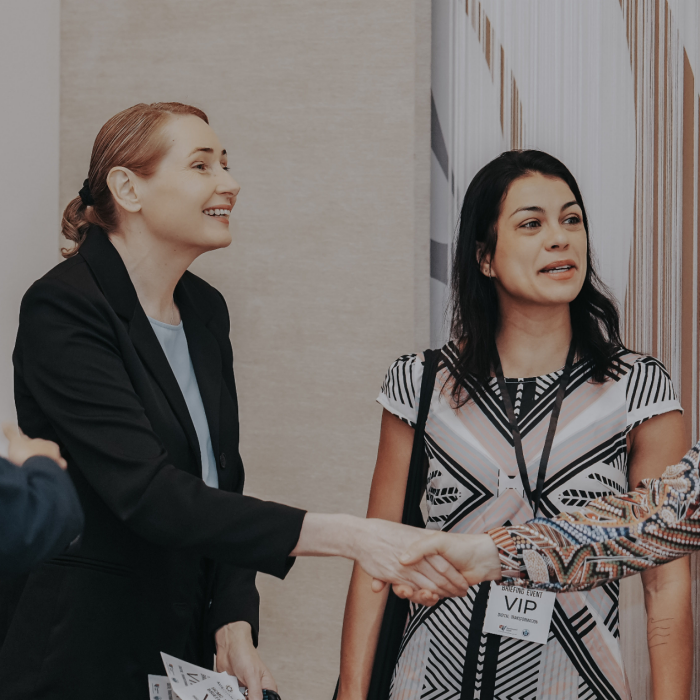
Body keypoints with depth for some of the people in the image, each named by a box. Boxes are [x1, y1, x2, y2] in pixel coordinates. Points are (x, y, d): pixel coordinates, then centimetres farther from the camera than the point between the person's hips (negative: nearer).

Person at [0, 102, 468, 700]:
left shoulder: (205, 309, 8)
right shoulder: (63, 310, -17)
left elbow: (221, 482, 11)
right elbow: (148, 494, -27)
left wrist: (235, 626, -5)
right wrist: (349, 537, -33)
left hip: (187, 640, 7)